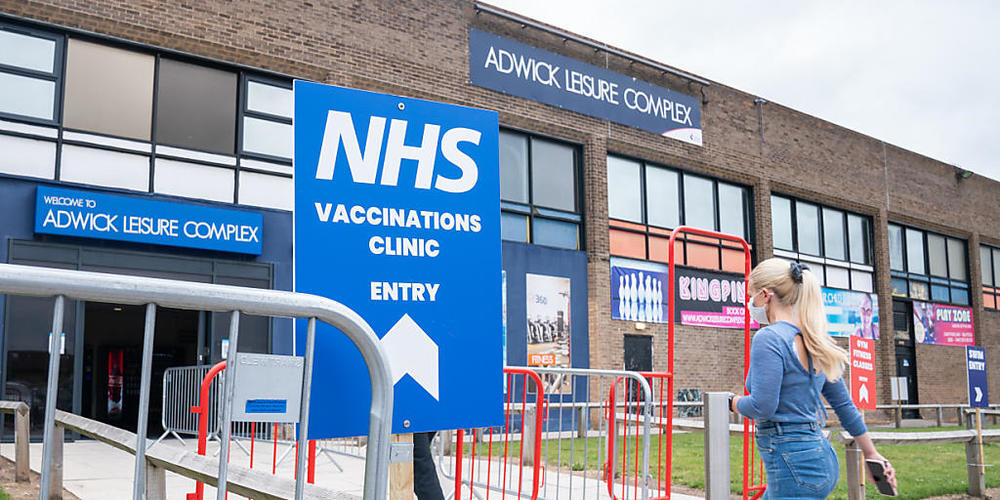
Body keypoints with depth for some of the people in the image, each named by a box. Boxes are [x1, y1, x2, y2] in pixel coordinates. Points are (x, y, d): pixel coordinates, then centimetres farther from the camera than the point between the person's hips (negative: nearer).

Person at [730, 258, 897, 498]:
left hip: (794, 465, -9)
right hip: (819, 453, 9)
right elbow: (844, 403, 17)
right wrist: (871, 453, 24)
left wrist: (732, 401, -1)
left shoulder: (768, 339, -15)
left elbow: (762, 407, -22)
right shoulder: (813, 340, 11)